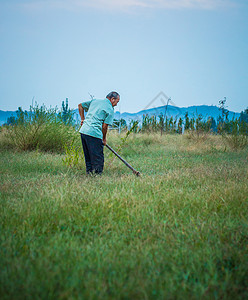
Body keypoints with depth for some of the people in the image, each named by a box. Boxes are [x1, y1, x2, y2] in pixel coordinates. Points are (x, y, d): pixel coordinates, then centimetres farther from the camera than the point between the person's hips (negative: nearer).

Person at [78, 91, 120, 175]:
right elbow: (104, 126, -5)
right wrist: (104, 139, 8)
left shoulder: (95, 101, 18)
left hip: (83, 131, 8)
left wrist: (82, 119, 23)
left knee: (88, 157, 15)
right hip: (94, 134, -8)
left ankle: (89, 173, 19)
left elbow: (80, 105, 24)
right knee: (98, 159, -2)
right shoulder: (110, 110, -2)